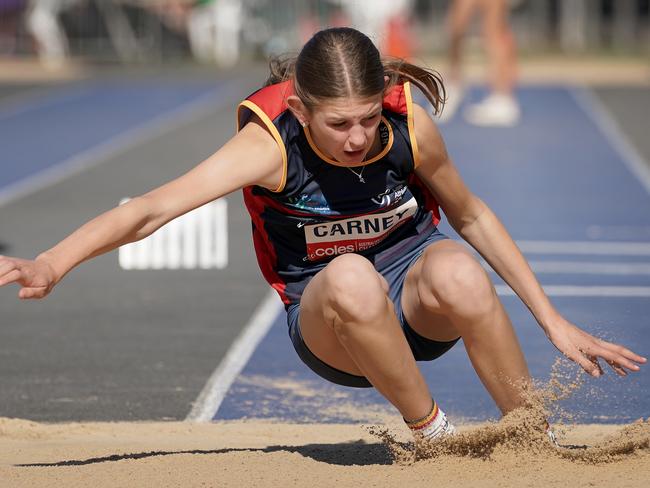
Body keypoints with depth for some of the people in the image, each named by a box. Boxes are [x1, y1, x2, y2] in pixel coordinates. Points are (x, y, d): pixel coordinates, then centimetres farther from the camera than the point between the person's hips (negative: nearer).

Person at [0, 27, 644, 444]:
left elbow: (470, 216, 0)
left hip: (416, 300, 1)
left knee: (456, 272, -37)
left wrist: (553, 322, 3)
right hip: (326, 319, -1)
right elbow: (154, 208, -34)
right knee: (350, 278, -39)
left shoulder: (409, 125, -18)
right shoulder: (271, 143, -24)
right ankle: (432, 434, -18)